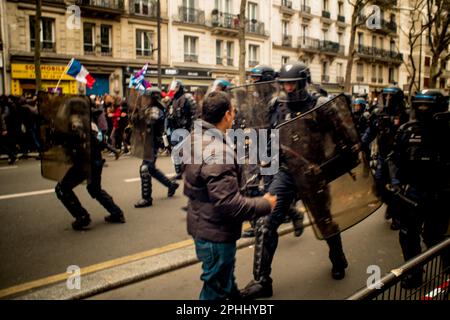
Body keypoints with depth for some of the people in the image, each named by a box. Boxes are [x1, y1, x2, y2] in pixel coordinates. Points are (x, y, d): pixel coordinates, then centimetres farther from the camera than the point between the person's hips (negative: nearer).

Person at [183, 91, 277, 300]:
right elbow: (228, 203, -31)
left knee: (224, 277, 29)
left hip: (201, 225, 9)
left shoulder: (195, 139, 2)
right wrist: (264, 205, -19)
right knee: (216, 289, 11)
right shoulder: (218, 153, -29)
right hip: (215, 233, -9)